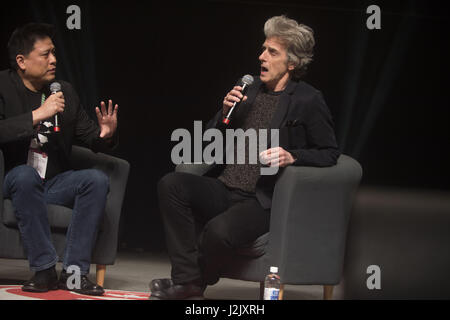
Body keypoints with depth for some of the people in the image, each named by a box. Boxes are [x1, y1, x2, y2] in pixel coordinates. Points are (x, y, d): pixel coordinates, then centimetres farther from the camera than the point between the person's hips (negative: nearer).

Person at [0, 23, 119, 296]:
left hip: (55, 184, 4)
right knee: (25, 175, -37)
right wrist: (38, 115, -28)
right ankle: (45, 270, -32)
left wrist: (106, 134, -12)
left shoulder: (66, 92, 10)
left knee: (97, 179, -24)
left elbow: (89, 138, 12)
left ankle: (75, 270, -26)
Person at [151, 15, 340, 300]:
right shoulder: (251, 89, 15)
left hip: (262, 201, -7)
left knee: (219, 231, -34)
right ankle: (186, 278, -16)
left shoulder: (308, 100, -4)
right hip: (225, 190, 7)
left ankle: (199, 282, 1)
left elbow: (330, 153, -2)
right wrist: (225, 112, -1)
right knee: (171, 184, -18)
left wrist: (292, 156, -18)